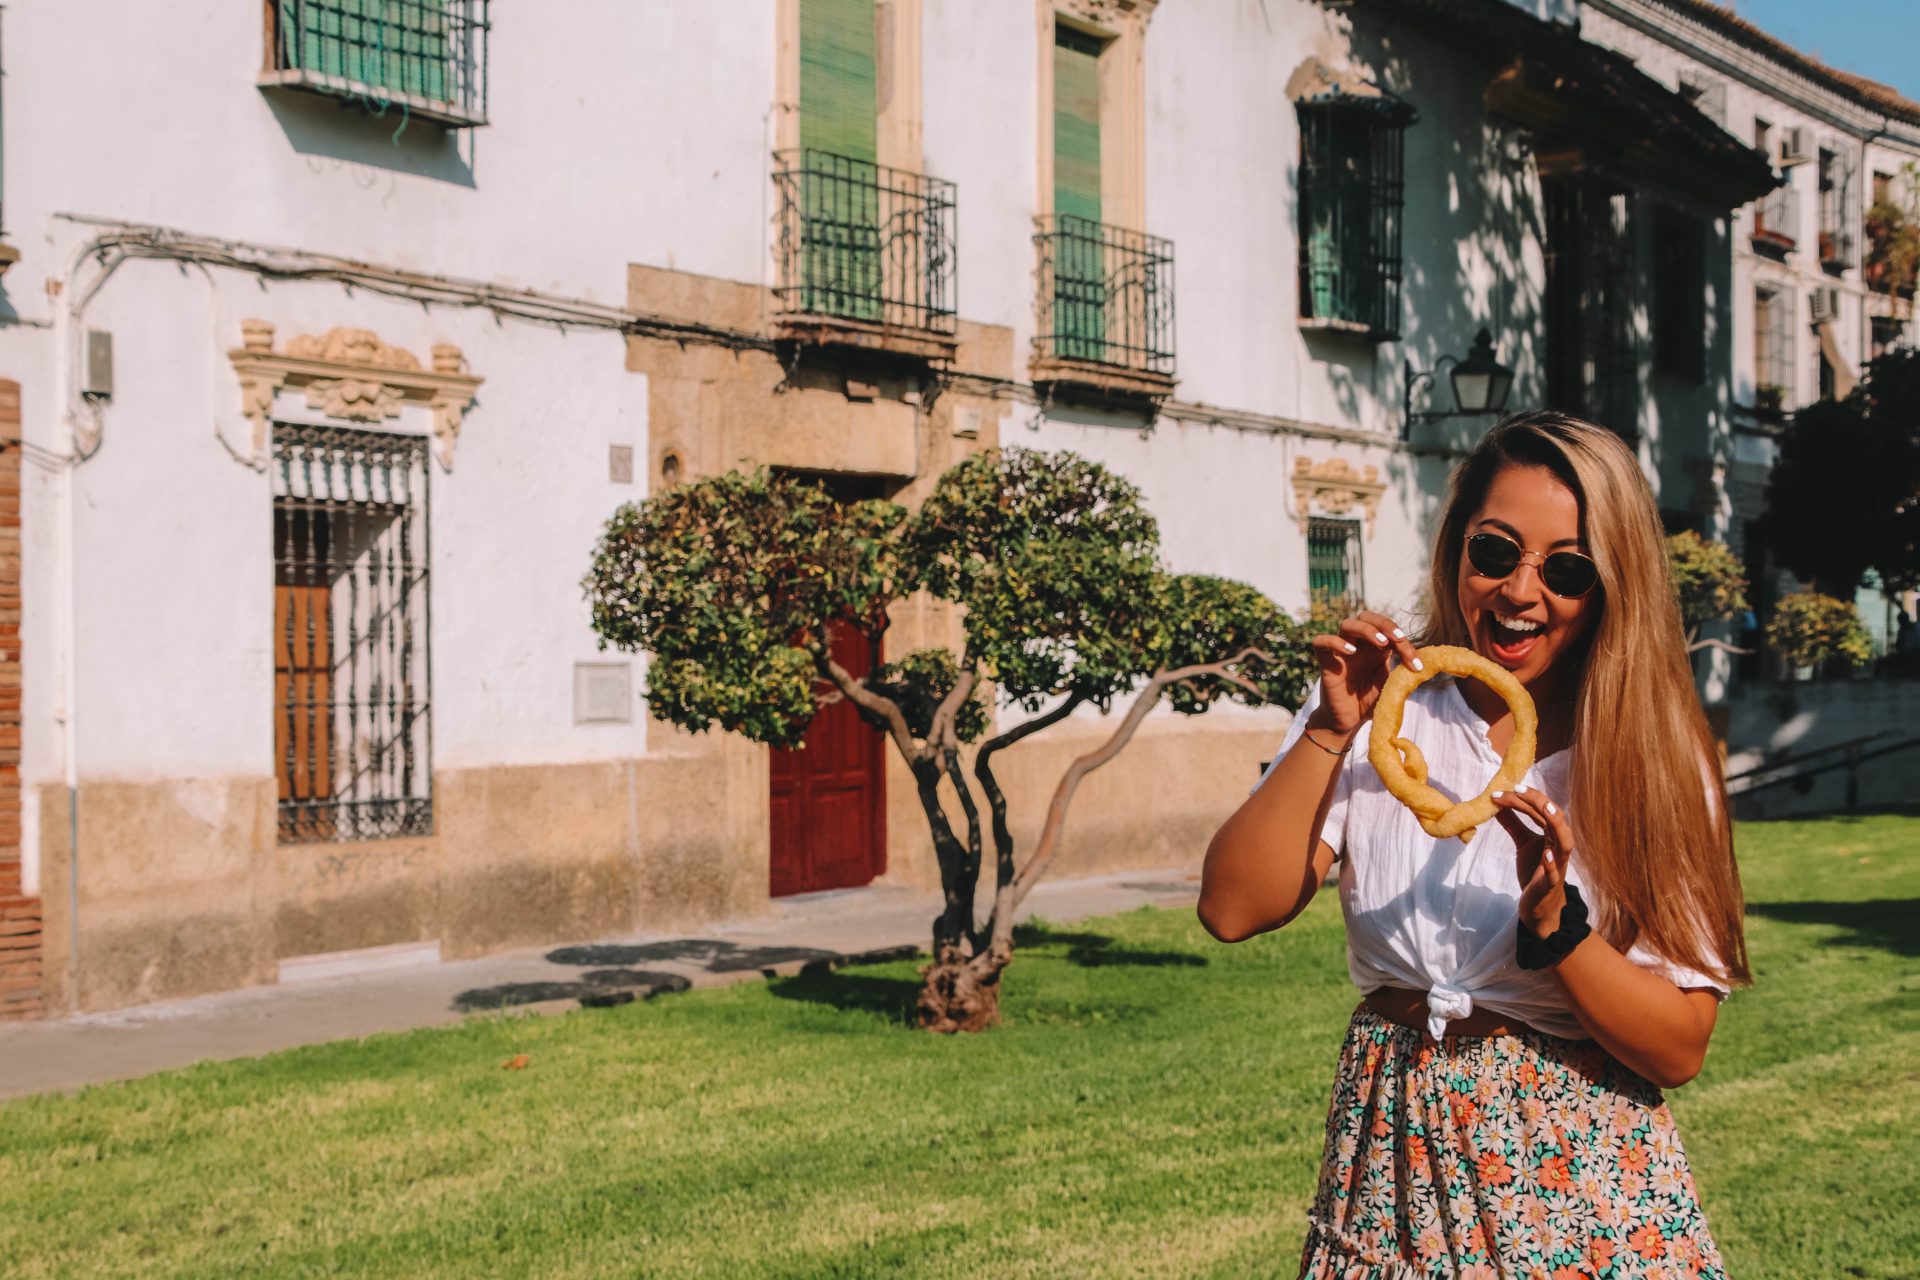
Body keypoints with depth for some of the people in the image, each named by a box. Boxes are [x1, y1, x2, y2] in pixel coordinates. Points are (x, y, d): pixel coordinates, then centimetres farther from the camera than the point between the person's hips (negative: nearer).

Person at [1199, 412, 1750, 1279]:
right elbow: (1233, 911, -12)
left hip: (1579, 1176, -1)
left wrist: (1554, 921, -22)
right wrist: (1331, 732, -17)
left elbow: (1679, 1048, -8)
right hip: (1392, 1159, 1)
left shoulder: (1654, 755, -4)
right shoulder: (1381, 709, -2)